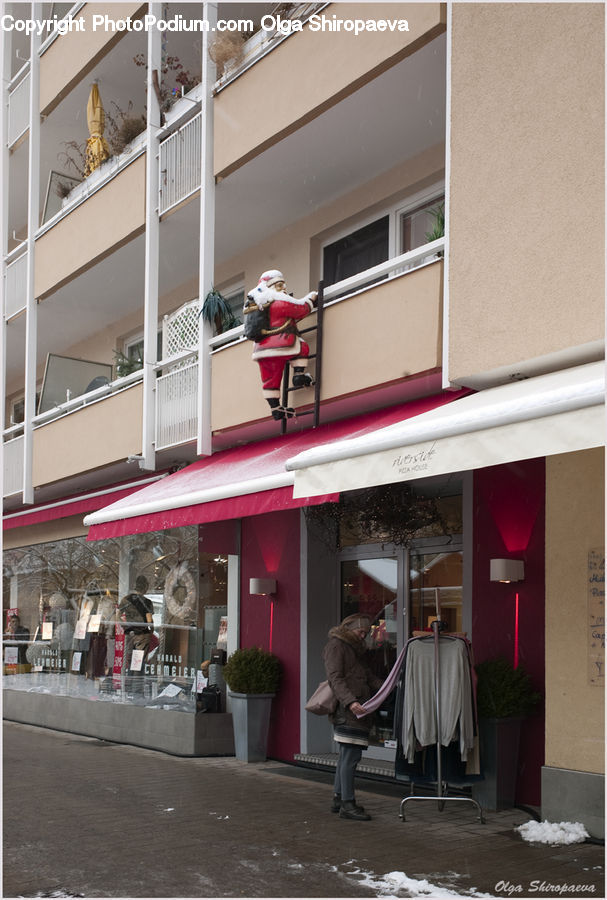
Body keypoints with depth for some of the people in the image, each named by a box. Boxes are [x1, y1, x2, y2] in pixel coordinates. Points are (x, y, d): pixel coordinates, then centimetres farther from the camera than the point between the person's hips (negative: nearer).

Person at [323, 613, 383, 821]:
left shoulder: (356, 648, 24)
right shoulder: (336, 646, -5)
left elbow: (368, 676, 26)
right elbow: (335, 678, -15)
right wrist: (350, 701, -26)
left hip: (358, 707, 10)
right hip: (346, 708, -9)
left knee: (347, 755, 12)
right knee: (351, 755, -12)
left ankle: (339, 799, 19)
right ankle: (347, 804, -10)